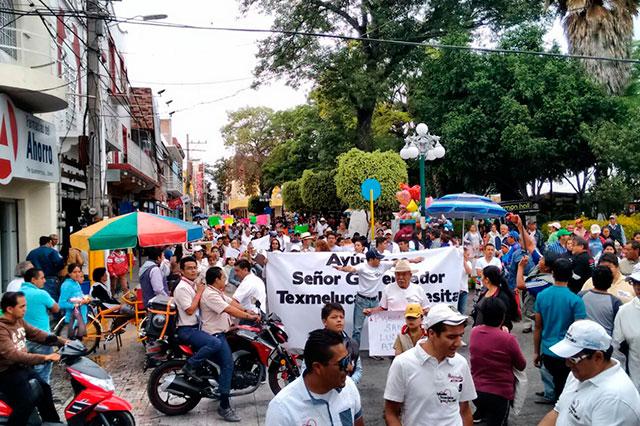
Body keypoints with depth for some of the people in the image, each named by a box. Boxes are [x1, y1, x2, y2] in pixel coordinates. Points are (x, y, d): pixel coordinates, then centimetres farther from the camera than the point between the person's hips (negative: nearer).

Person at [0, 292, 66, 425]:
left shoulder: (19, 320, 3)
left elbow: (37, 334, 5)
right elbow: (13, 355, -34)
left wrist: (63, 342, -6)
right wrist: (45, 357, -38)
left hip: (22, 367, 9)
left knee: (45, 390, 18)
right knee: (29, 401, -23)